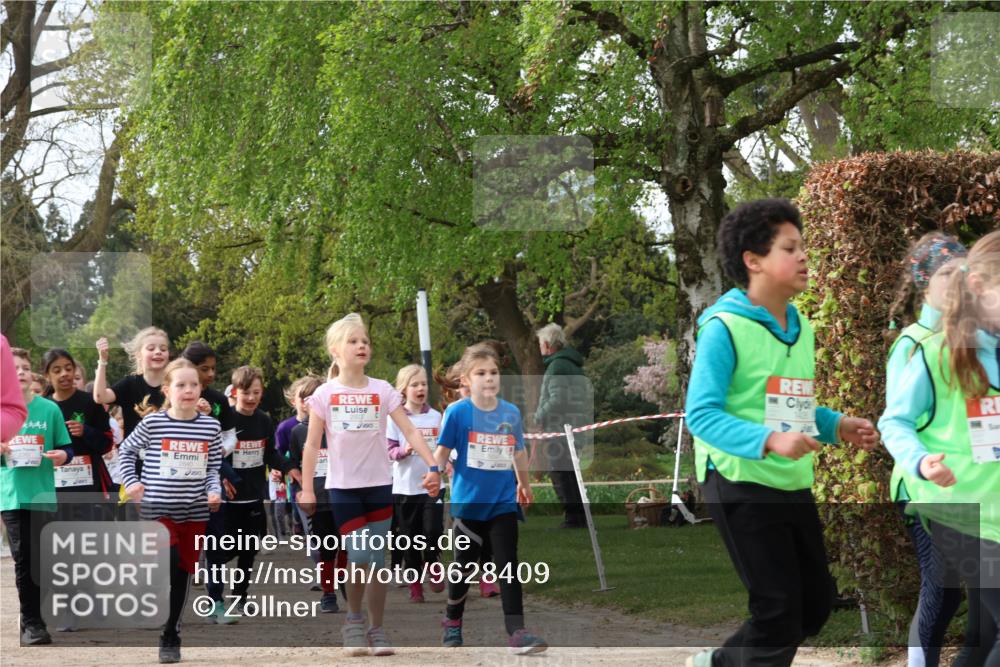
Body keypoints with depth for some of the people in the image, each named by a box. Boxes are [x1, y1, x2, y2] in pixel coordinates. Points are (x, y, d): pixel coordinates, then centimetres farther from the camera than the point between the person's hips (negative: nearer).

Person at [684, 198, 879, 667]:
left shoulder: (801, 327, 11)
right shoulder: (724, 328, -15)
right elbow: (701, 414, -20)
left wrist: (838, 426, 1)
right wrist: (769, 441, -33)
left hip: (794, 486, 8)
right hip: (741, 486, -8)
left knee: (816, 605, 14)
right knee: (779, 609, -6)